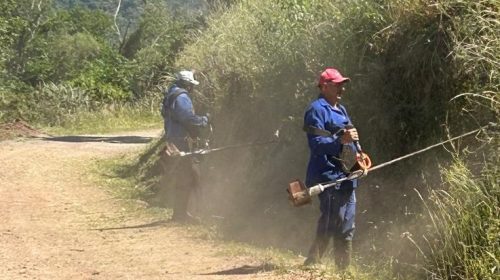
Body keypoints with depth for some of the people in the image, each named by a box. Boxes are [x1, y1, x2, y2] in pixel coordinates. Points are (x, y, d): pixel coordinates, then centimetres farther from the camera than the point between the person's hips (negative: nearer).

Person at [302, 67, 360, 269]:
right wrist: (341, 141, -35)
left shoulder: (340, 110, 20)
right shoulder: (317, 110, -10)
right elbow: (316, 143, -20)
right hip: (328, 176, -10)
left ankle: (344, 268, 21)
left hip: (345, 177, 10)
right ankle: (310, 265, -6)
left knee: (346, 229, 13)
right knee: (328, 228, -13)